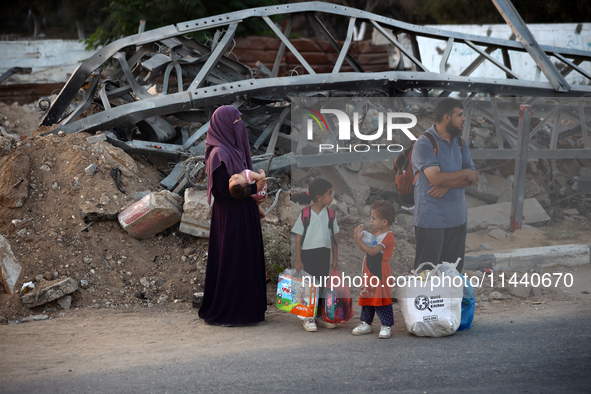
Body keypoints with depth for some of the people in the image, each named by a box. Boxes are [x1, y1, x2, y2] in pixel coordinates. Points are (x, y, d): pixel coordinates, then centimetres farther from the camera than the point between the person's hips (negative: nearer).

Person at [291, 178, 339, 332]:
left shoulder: (330, 213, 2)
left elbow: (334, 237, 8)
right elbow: (298, 238, -6)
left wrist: (335, 258, 8)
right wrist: (298, 260, -9)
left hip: (324, 254, 4)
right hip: (307, 254, -4)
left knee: (323, 284, 8)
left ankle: (321, 315, 21)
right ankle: (308, 318, 8)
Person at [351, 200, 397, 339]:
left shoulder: (388, 236, -16)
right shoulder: (376, 234, 13)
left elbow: (372, 251, -22)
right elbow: (368, 248, 13)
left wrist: (359, 241, -22)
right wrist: (359, 238, 0)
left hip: (381, 274, -9)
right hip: (369, 273, 9)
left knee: (382, 299, -3)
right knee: (367, 297, 12)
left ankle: (386, 326, 8)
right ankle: (366, 323, 22)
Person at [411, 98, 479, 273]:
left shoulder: (460, 142, 12)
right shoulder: (424, 143, -10)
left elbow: (473, 178, 5)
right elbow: (435, 178, -22)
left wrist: (447, 185, -14)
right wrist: (464, 174, -7)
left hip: (458, 218, 7)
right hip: (432, 220, -7)